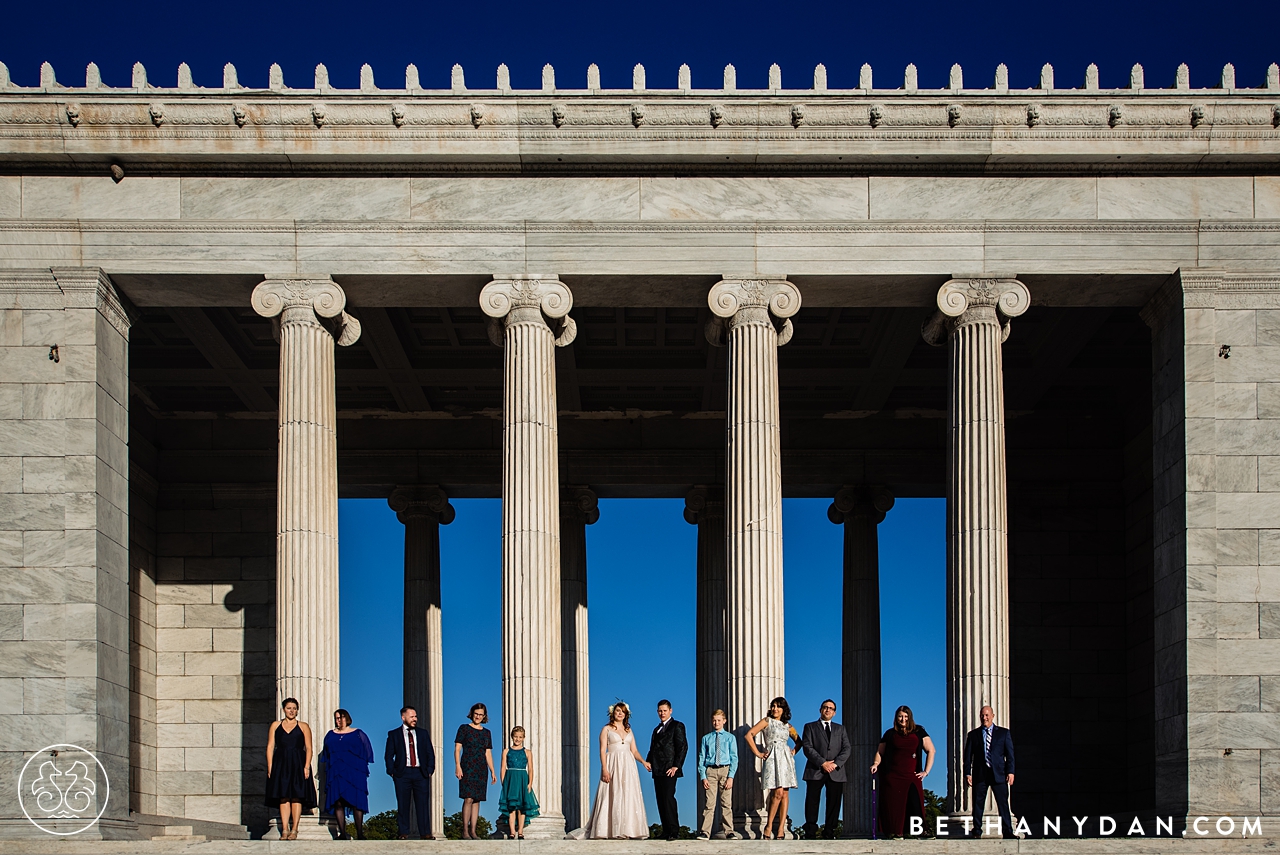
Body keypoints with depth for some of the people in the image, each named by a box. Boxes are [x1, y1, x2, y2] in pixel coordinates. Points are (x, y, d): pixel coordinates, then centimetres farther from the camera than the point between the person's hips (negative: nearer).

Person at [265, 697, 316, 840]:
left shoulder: (303, 726, 8)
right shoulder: (275, 725, 12)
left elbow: (308, 748, 3)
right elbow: (270, 747, 8)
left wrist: (307, 766, -9)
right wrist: (270, 767, -3)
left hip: (298, 764, -1)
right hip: (280, 764, 1)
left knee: (296, 796, -5)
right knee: (283, 797, -3)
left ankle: (294, 830, -3)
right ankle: (284, 830, -3)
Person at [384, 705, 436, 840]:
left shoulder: (423, 734, 13)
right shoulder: (394, 735, 6)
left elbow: (430, 753, 13)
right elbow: (388, 755, 5)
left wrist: (429, 770, 3)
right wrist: (392, 772, -5)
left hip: (420, 773, 2)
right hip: (402, 773, -2)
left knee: (422, 804, 0)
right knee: (403, 805, 0)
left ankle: (424, 833, 3)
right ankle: (403, 833, 5)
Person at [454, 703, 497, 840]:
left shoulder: (487, 732, 15)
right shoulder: (464, 728, 3)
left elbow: (488, 753, 17)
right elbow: (457, 749, -1)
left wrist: (492, 771, 9)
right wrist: (457, 766, -13)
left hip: (481, 769, 5)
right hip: (467, 767, -5)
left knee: (477, 800, 3)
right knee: (468, 799, -13)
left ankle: (473, 831, 5)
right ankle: (465, 832, -10)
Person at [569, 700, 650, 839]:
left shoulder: (628, 730, 17)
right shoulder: (606, 729, 4)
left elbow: (634, 750, 14)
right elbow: (602, 750, -3)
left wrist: (644, 762, -3)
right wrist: (604, 769, -15)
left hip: (628, 767, 4)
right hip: (613, 765, -4)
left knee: (628, 797, -1)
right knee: (613, 797, -8)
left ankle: (628, 830, 0)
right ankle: (610, 831, -8)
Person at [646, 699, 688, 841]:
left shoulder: (677, 726, 0)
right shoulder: (657, 729, 24)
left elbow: (683, 747, -7)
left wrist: (676, 766, -14)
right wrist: (648, 761, 6)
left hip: (669, 770, -8)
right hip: (657, 770, 8)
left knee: (668, 798, -15)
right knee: (661, 800, 4)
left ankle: (674, 832, -15)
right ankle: (666, 832, 5)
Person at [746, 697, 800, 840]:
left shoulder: (788, 726, 17)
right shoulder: (767, 721, 5)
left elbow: (799, 741, 30)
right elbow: (749, 735, -3)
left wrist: (794, 751, 11)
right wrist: (758, 753, -5)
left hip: (786, 759, 4)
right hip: (772, 758, -4)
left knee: (785, 794, -1)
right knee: (778, 792, -15)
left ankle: (781, 829, 0)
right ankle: (768, 826, -5)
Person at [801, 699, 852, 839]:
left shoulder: (840, 729, 20)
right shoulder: (810, 727, 11)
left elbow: (847, 748, 8)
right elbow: (807, 748, -2)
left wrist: (836, 763, -9)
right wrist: (822, 763, -13)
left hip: (836, 772, 2)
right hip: (815, 771, -2)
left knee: (834, 803, -1)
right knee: (812, 802, -5)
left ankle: (829, 832, 4)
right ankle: (811, 833, -2)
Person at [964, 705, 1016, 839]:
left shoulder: (1003, 733, 10)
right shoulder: (973, 734, 12)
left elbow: (1010, 753, 6)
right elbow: (968, 756, 10)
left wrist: (1010, 771, -5)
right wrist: (967, 773, 0)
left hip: (998, 773, -1)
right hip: (980, 774, 1)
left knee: (1003, 804, -4)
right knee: (978, 804, 1)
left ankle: (1007, 832, -2)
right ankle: (977, 831, 9)